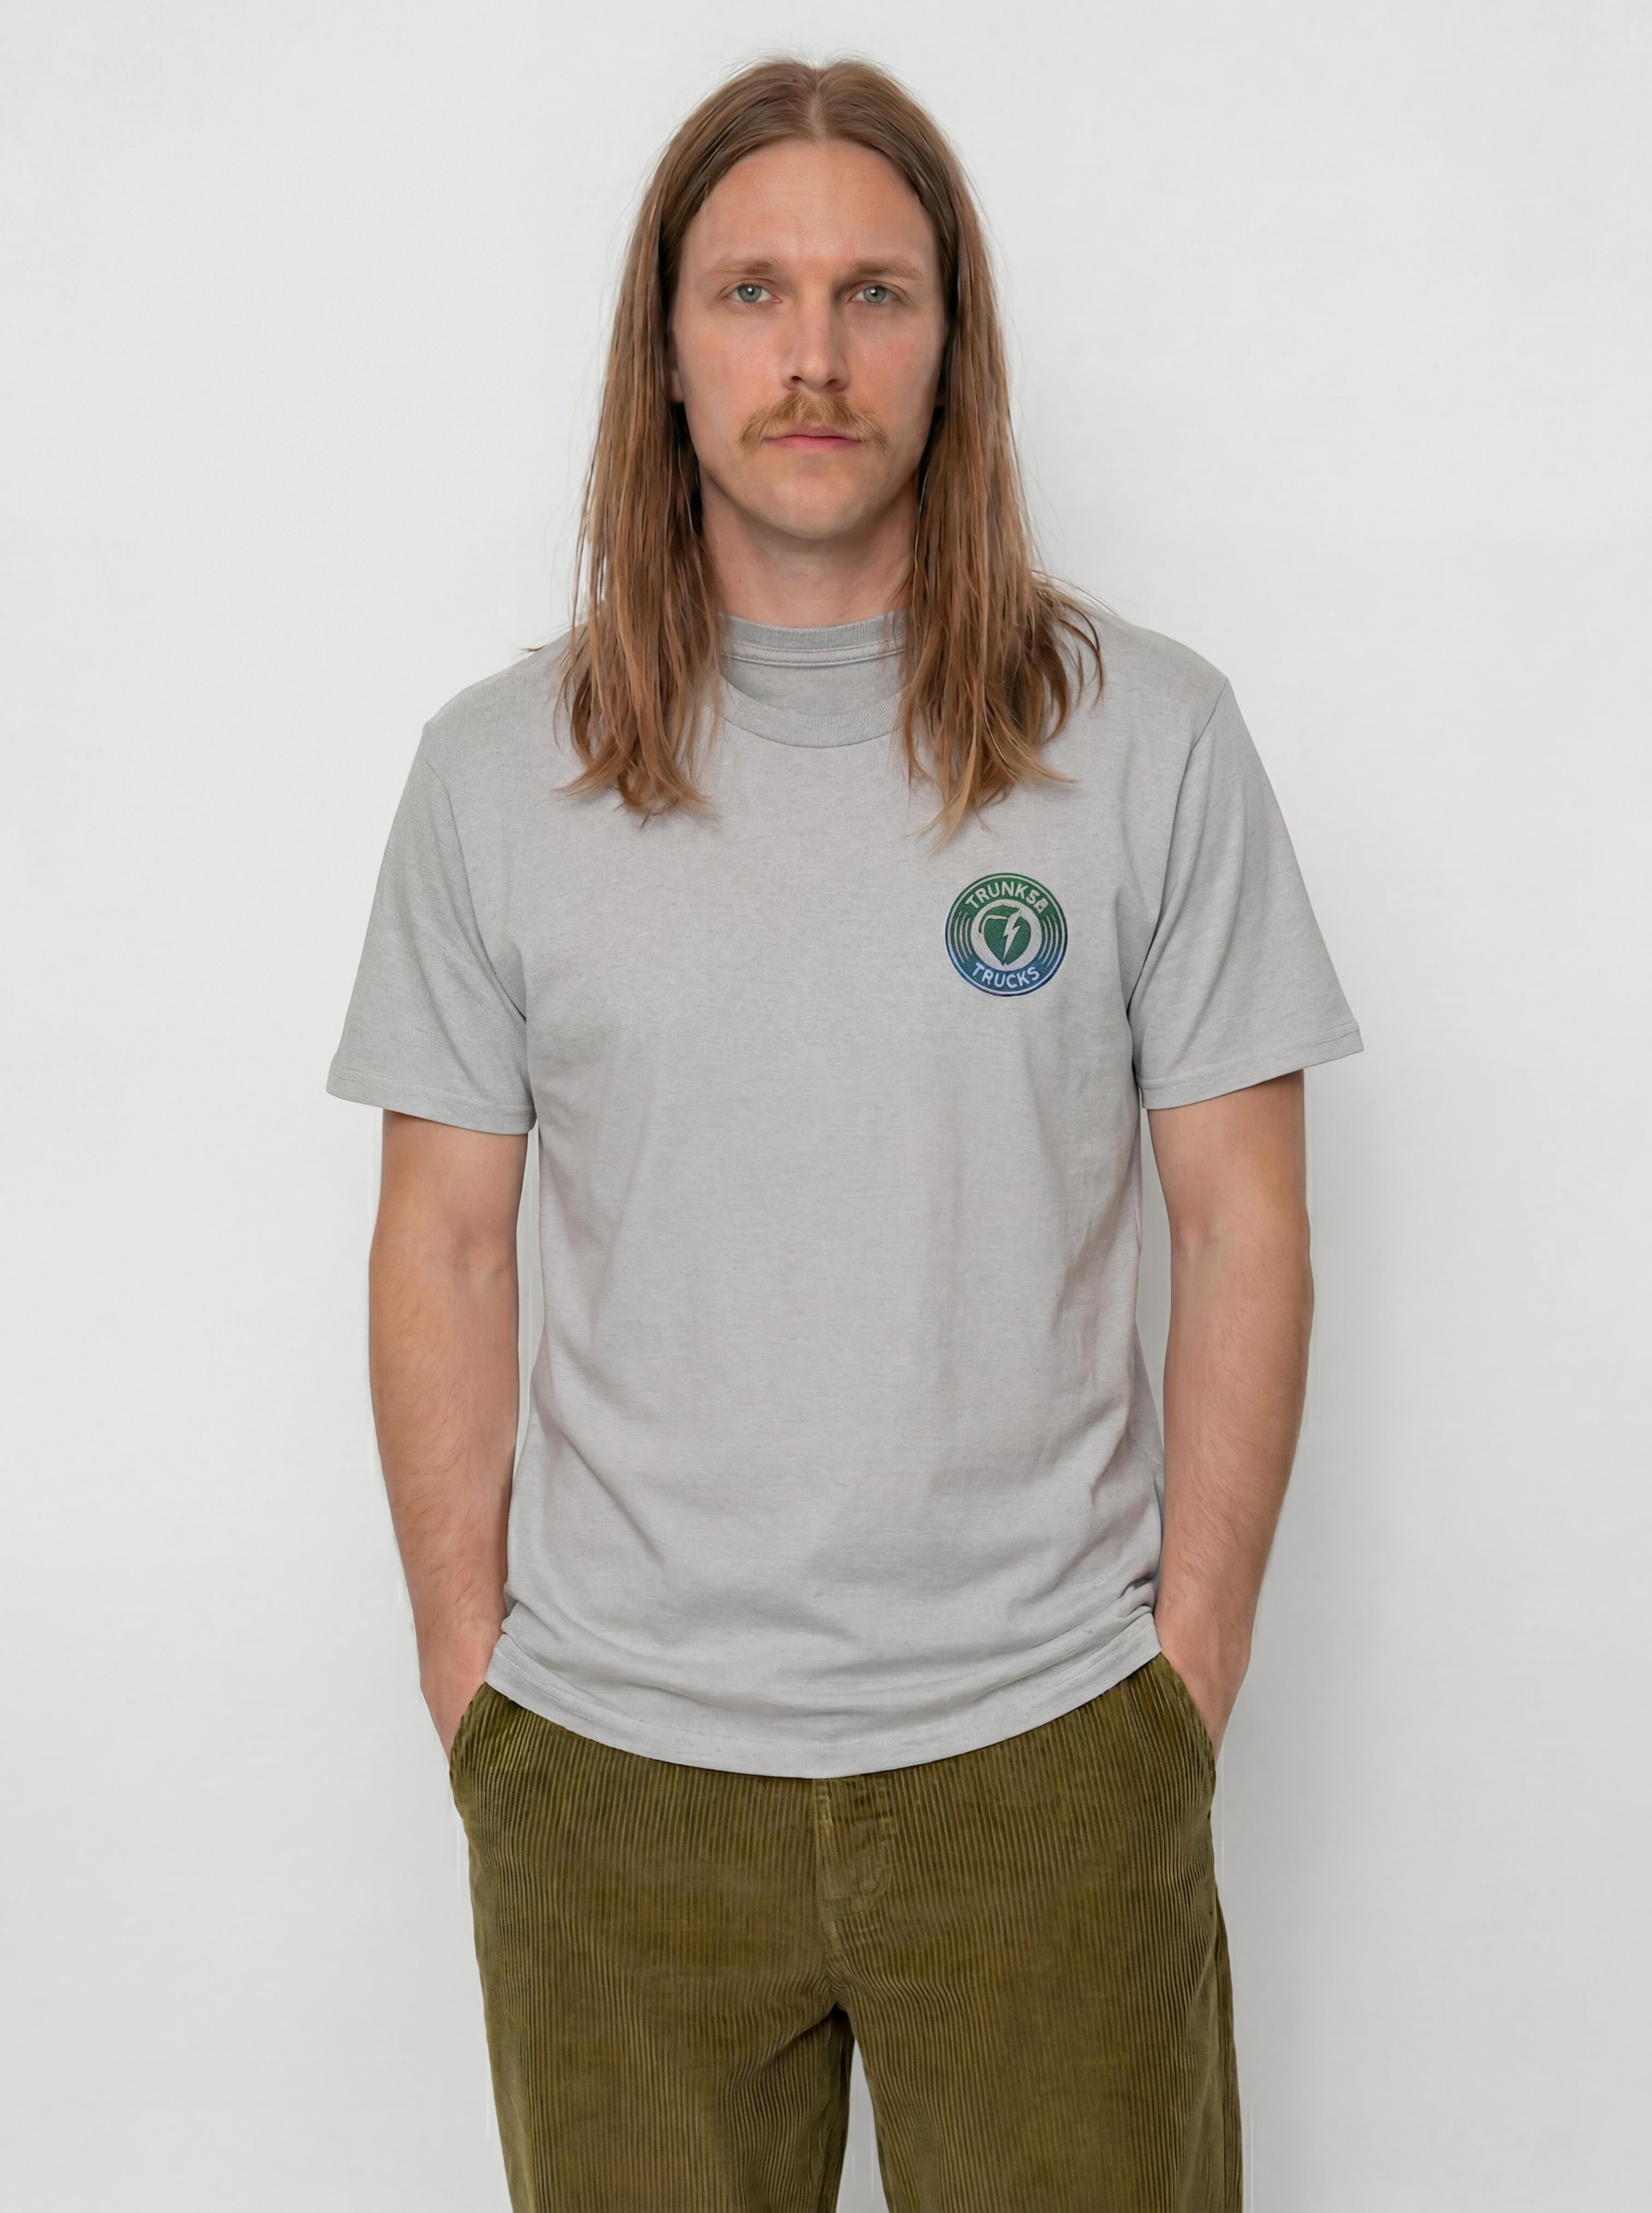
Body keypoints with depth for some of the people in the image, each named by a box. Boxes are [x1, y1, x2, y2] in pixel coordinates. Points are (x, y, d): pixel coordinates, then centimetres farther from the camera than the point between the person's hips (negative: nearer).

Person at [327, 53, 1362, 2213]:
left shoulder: (1151, 735, -2)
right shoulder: (498, 770, 1)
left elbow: (1241, 1229, 0)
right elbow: (446, 1247, 4)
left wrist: (1192, 1676, -3)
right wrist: (467, 1679, 2)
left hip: (1044, 1747, 0)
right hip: (611, 1766, 1)